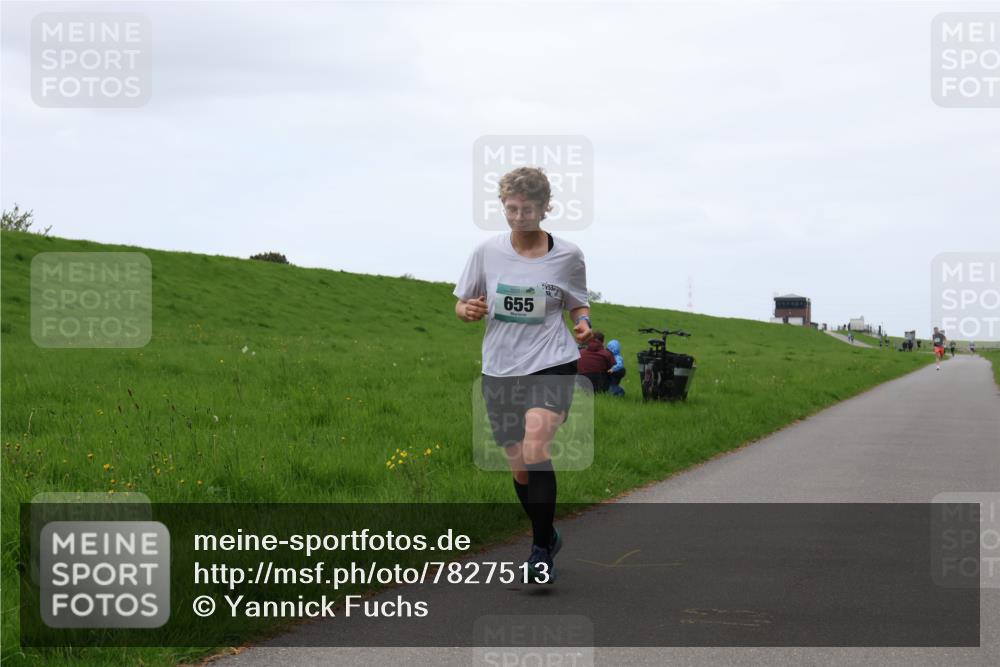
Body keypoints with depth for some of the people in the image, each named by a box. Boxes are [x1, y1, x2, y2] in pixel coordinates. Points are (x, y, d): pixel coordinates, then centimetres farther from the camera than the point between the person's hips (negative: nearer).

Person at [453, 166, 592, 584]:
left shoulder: (567, 255, 0)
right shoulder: (487, 252, 3)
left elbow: (578, 304, 14)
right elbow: (462, 306, 10)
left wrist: (583, 324, -8)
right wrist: (467, 310, -13)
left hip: (552, 364, -3)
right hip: (500, 369, 3)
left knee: (535, 448, -25)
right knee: (519, 470, 9)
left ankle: (540, 550, -17)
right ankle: (547, 537, 34)